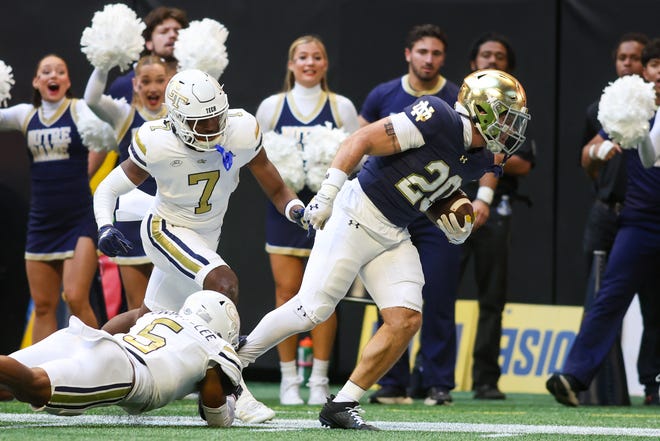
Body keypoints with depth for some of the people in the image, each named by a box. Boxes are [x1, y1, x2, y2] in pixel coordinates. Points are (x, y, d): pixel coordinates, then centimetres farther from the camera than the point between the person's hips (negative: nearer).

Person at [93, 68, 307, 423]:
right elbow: (108, 189, -13)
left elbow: (274, 188, -9)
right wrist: (105, 228, -31)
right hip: (166, 231, -5)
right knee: (223, 283, -29)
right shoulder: (157, 144, -25)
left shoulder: (241, 132, -19)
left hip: (206, 235, 5)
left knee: (150, 318, 18)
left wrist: (297, 210, -30)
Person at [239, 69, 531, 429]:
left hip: (394, 236, 8)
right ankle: (237, 358, 14)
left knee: (406, 320, -5)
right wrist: (327, 193, -24)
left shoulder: (480, 159, 7)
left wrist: (454, 223, 3)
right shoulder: (438, 121, -19)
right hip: (357, 218, -8)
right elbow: (361, 140, -20)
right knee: (313, 310, -8)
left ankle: (341, 405, 1)